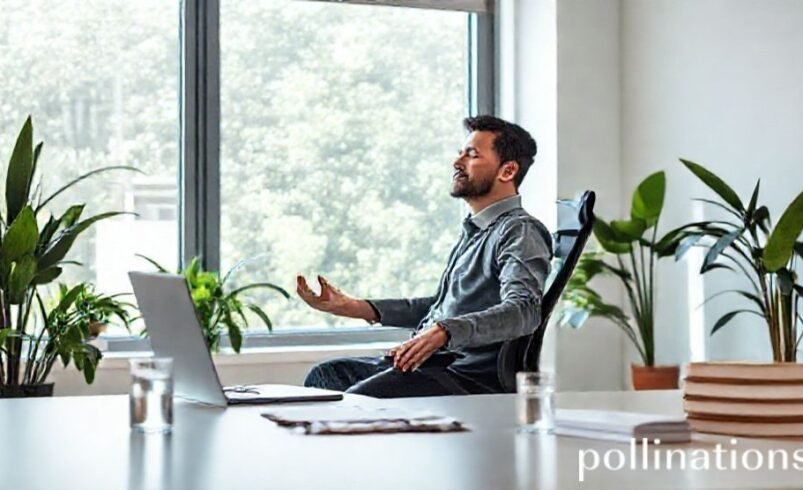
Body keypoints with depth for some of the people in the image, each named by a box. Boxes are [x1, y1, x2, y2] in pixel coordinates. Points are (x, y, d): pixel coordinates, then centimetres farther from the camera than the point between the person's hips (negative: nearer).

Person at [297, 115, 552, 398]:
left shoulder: (519, 232, -8)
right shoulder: (475, 232, 24)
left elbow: (524, 310, -25)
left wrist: (443, 331, -39)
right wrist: (352, 307, 23)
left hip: (470, 375, -10)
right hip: (432, 362, 10)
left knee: (359, 399, -28)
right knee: (324, 374, 4)